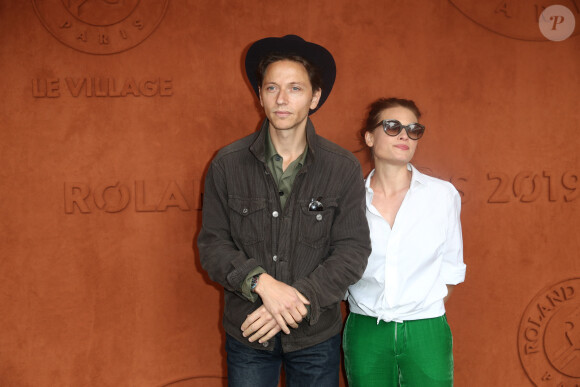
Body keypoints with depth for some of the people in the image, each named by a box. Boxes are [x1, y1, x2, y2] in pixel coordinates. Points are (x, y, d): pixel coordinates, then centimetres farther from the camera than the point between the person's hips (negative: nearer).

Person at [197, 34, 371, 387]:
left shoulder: (344, 168, -6)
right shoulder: (228, 164, -5)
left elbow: (353, 252, -9)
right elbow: (213, 245, -5)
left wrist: (297, 300, -19)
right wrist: (262, 283, -21)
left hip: (317, 335, 0)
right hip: (247, 333, 0)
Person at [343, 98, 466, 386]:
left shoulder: (443, 195, 0)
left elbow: (451, 267, 6)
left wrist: (425, 309, 3)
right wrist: (370, 311, 5)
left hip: (425, 332, 0)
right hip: (365, 331, 0)